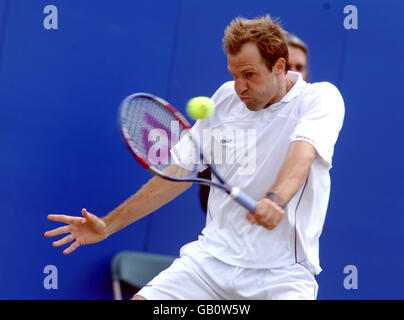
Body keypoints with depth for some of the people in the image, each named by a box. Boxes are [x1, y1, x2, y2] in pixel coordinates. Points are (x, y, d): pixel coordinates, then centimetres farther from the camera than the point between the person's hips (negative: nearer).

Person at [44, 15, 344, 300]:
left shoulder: (321, 97, -4)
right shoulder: (226, 97, 11)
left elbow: (302, 153, -25)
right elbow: (181, 171, 15)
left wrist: (275, 199, -45)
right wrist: (108, 224, 11)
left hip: (283, 271, -4)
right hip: (213, 257, 4)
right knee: (142, 298, -15)